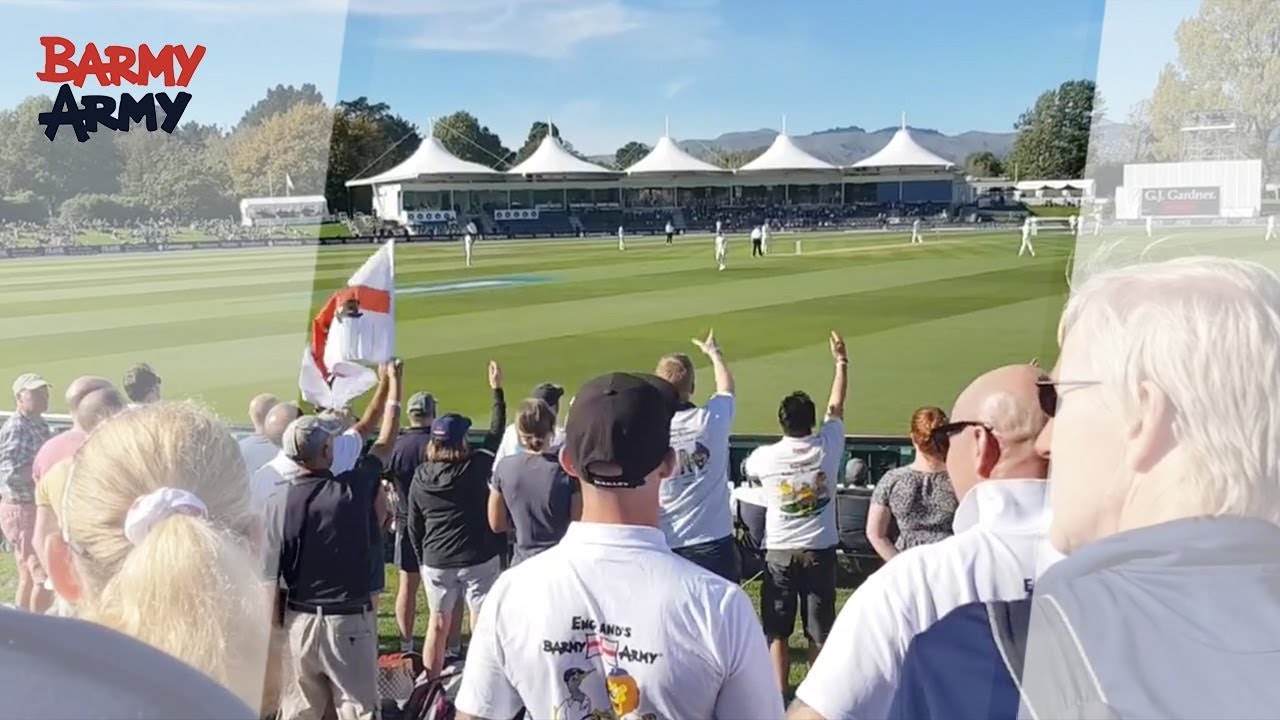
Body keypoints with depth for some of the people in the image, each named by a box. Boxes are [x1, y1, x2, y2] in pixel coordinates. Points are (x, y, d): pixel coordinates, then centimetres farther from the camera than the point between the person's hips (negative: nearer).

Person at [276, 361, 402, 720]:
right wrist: (393, 384, 17)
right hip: (348, 619, -3)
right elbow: (386, 443, 5)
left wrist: (273, 620, 13)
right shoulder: (352, 488, -11)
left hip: (298, 618, 3)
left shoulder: (282, 498, -6)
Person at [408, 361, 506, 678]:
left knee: (438, 625, 15)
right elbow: (495, 432, 0)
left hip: (436, 562, 4)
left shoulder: (420, 476, -2)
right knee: (481, 628, 3)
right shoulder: (477, 466, -12)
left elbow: (414, 526, 4)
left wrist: (422, 561, 16)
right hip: (479, 559, -3)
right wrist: (497, 389, 8)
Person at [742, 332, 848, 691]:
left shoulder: (764, 456, -9)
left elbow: (750, 475, 15)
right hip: (820, 551, 1)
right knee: (820, 632, 10)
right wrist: (841, 361, 19)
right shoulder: (827, 447, -7)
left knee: (777, 633, 8)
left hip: (779, 552, -1)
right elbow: (837, 406, 8)